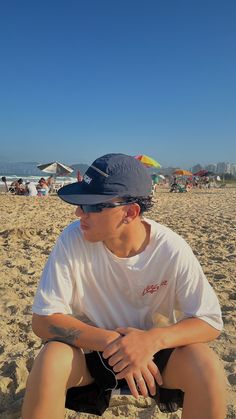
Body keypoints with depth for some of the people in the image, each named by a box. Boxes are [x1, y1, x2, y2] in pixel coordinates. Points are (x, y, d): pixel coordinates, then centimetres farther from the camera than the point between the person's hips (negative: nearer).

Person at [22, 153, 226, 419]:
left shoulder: (172, 250, -21)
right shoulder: (73, 240, -21)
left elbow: (210, 322, -15)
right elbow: (43, 320, -19)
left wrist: (154, 339, -34)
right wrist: (111, 341, -32)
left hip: (153, 349, 1)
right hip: (91, 348, 0)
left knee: (206, 365, -27)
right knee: (50, 360, -31)